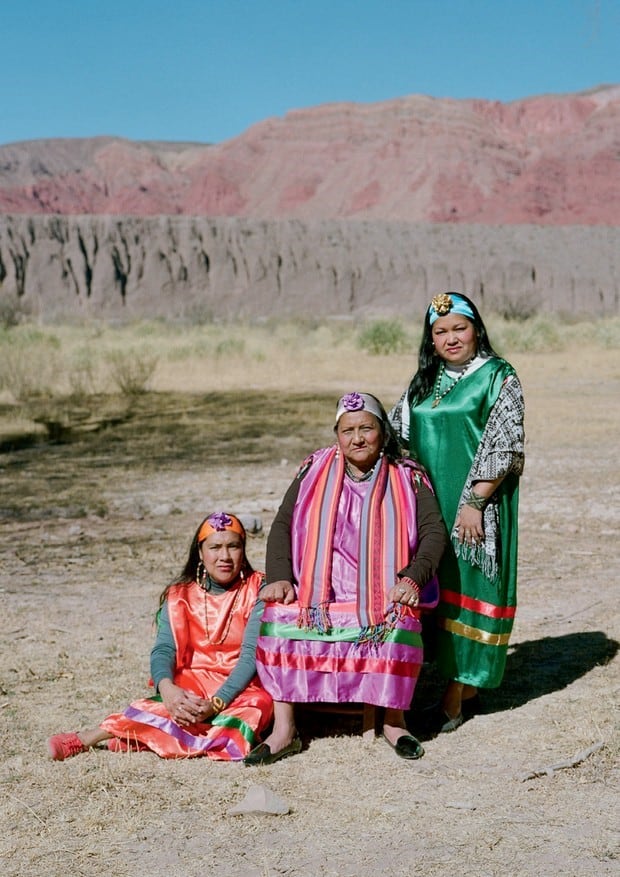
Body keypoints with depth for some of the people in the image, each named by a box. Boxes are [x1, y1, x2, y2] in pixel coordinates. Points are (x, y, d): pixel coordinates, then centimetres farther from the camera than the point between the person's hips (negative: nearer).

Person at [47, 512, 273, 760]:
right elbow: (163, 649, -7)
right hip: (193, 686, 2)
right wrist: (167, 688, -31)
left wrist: (216, 703, -27)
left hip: (242, 686, -1)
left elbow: (252, 654, -13)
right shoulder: (179, 596, 4)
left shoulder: (256, 591, -4)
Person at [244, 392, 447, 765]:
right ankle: (284, 729, -23)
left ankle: (394, 720, -15)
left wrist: (412, 578, -18)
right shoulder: (315, 472, 9)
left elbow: (434, 531, -1)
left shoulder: (407, 478, 6)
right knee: (279, 617, -27)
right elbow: (283, 526, 7)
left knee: (399, 624, -33)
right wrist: (280, 578, -10)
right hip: (318, 592, 1)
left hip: (382, 594, -1)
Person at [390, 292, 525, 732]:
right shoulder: (426, 380, 13)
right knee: (438, 589, 7)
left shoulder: (499, 378, -5)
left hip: (474, 506, -6)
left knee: (466, 588, -4)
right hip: (430, 504, 6)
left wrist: (475, 501, -17)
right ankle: (464, 690, 18)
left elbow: (505, 447, -11)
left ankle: (455, 698, 2)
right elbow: (398, 434, 18)